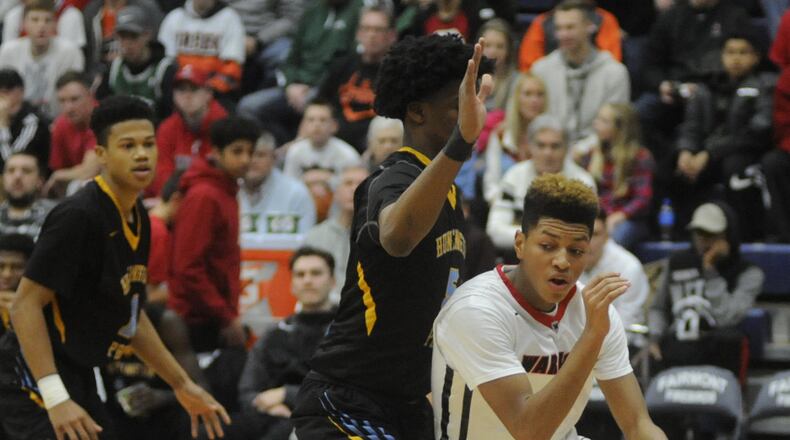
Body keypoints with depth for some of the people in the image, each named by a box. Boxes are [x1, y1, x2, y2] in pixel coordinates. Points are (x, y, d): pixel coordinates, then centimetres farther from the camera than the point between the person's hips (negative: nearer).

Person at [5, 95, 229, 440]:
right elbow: (25, 305, -22)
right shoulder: (78, 216, -19)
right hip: (44, 383, -10)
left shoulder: (138, 218, 8)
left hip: (81, 383, 10)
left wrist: (182, 385, 21)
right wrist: (55, 397, -29)